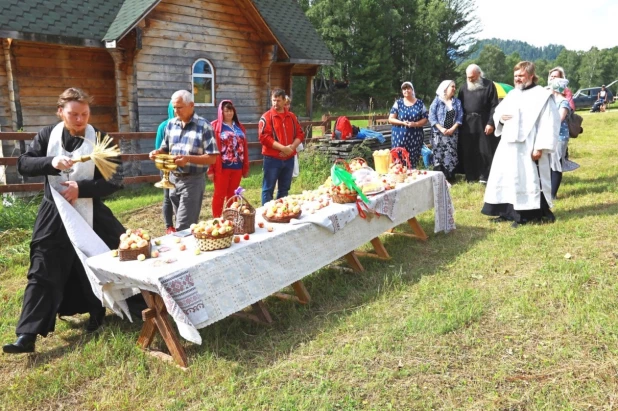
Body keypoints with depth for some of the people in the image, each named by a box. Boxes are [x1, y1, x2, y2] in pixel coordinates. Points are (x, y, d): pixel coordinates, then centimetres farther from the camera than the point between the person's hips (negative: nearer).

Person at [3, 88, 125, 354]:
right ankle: (27, 335, 3)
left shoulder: (99, 139, -7)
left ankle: (97, 313, 36)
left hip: (90, 217, -1)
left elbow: (115, 181, -9)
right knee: (41, 273, 0)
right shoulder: (48, 135, 2)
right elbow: (23, 164, -2)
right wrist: (51, 162, -20)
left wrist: (81, 187, -21)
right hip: (54, 217, 2)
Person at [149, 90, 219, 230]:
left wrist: (188, 158, -28)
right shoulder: (171, 124, 6)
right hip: (173, 179, 6)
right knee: (183, 223, 18)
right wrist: (158, 152, -5)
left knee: (183, 228, -6)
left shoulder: (203, 126, -12)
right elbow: (166, 148, 18)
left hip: (192, 181, -6)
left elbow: (212, 158, -15)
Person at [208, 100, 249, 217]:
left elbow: (245, 147, 13)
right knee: (219, 195, 2)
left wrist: (246, 167, 10)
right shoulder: (215, 126, -4)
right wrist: (210, 169, -12)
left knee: (232, 195, 13)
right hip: (222, 167, -5)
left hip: (237, 166, 5)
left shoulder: (239, 127, 13)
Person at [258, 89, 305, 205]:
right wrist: (283, 148, -19)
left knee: (284, 189, 13)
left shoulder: (291, 117, 11)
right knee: (268, 189, 0)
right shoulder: (266, 117, -5)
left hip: (289, 158, 5)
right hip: (272, 158, -5)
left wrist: (292, 147, -9)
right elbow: (264, 137, -15)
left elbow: (300, 134, 10)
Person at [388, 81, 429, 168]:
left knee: (413, 162, 0)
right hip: (399, 137, -1)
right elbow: (391, 119, 0)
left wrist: (415, 124, -14)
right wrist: (403, 123, -15)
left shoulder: (420, 103, 6)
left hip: (415, 137, 1)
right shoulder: (398, 103, 4)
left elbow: (425, 119, 5)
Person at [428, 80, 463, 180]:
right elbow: (432, 117, -5)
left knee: (451, 155, -1)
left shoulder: (457, 102, 12)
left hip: (452, 133, 3)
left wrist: (452, 129, -10)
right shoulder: (437, 101, 2)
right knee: (438, 155, -6)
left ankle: (449, 178, 4)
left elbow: (460, 117, 5)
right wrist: (441, 129, -14)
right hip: (439, 133, -3)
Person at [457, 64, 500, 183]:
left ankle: (485, 176, 8)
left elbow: (494, 106, -3)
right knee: (468, 152, 4)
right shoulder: (464, 87, 13)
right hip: (467, 125, 4)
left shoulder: (489, 85, 1)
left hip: (483, 123, -3)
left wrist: (491, 123, -12)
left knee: (485, 151, 0)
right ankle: (470, 177, 12)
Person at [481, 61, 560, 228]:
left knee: (528, 180, -3)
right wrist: (500, 117, -2)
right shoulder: (512, 94, 15)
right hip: (508, 146, 7)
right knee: (505, 178, 10)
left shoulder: (543, 96, -6)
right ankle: (508, 212, 21)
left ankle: (528, 214, 5)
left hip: (528, 148, -7)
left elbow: (549, 124, -12)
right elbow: (498, 111, 23)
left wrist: (540, 147, -19)